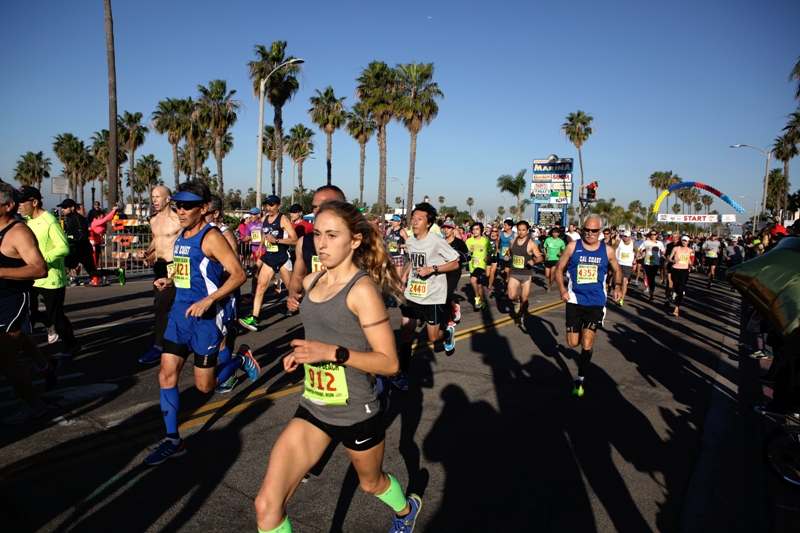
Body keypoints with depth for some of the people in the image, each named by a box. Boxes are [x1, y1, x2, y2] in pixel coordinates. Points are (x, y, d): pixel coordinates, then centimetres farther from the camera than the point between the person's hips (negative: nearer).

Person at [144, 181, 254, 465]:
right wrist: (169, 280, 8)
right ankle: (173, 441, 14)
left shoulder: (211, 237, -15)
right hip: (180, 314, 8)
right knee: (167, 375, 2)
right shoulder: (181, 236, 10)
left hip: (206, 317, -7)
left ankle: (241, 359, 30)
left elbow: (238, 274, -21)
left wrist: (208, 301, -29)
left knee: (204, 385, 3)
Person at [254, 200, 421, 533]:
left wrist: (333, 353, -30)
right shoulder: (311, 282, 1)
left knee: (371, 482, 25)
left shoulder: (363, 290, -20)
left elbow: (389, 363, -19)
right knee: (267, 505, -4)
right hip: (313, 409, 5)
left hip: (356, 414, -5)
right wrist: (303, 353, -1)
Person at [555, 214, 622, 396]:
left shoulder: (607, 250, -1)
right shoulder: (573, 247, -4)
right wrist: (562, 289, -13)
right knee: (573, 343, 5)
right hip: (575, 301, 1)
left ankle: (579, 380, 9)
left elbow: (617, 271, 15)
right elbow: (560, 269, 3)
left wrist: (617, 286, -5)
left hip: (596, 303, 0)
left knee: (587, 342, -7)